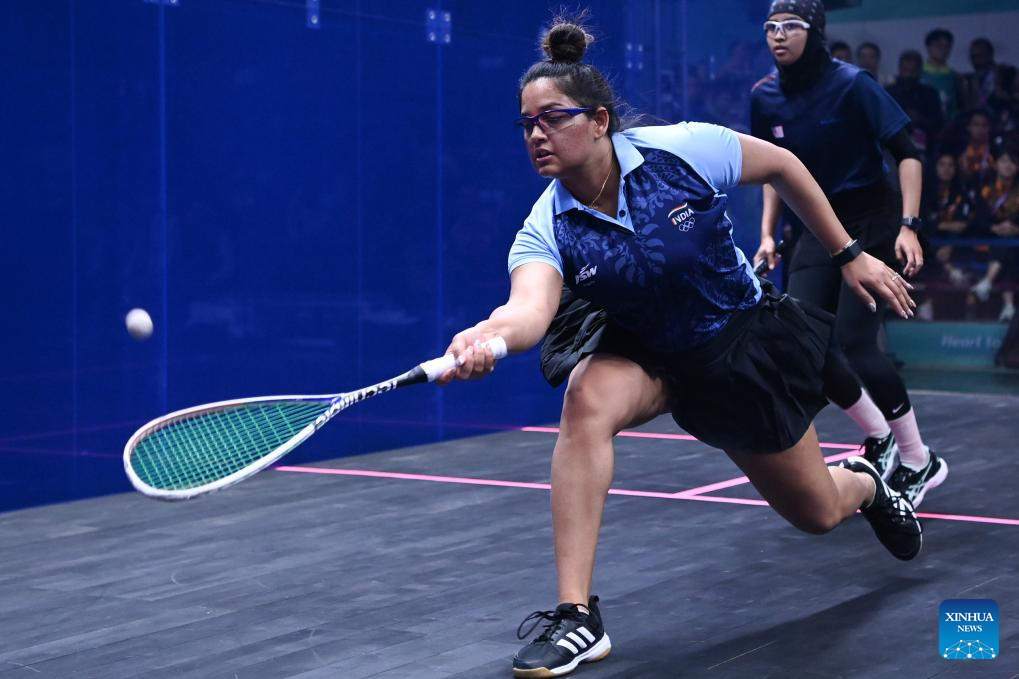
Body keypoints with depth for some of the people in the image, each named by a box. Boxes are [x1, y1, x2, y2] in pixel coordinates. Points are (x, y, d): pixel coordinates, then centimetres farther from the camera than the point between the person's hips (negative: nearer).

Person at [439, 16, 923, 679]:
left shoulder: (684, 149, -25)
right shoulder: (547, 232, -23)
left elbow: (781, 165, -7)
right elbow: (531, 308, -43)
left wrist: (850, 255, -3)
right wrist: (486, 337, -67)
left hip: (746, 344, 0)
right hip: (644, 354, 1)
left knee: (817, 513, 10)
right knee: (587, 398, -34)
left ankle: (865, 482, 52)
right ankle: (577, 615, -29)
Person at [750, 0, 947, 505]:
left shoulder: (851, 84, -15)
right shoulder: (765, 98, 0)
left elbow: (907, 155, -14)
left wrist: (909, 226, -24)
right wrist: (767, 232, 5)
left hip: (871, 226, -6)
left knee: (855, 343, -15)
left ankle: (920, 461, 3)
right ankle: (880, 438, 15)